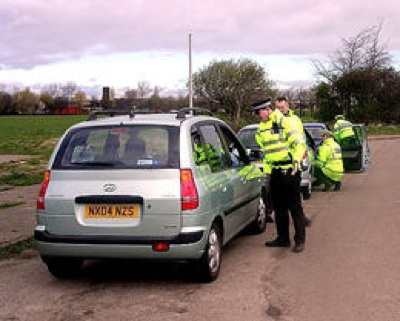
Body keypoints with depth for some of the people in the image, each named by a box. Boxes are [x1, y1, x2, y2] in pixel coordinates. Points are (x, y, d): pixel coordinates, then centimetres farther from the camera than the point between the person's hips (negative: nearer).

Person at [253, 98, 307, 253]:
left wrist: (296, 159, -28)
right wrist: (266, 170, 21)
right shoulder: (262, 128, 14)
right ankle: (283, 238, 25)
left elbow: (299, 143, -14)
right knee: (279, 207, 14)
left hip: (289, 170, -8)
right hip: (275, 172, 8)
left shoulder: (284, 122, -11)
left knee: (295, 207, -3)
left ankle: (300, 240, 5)